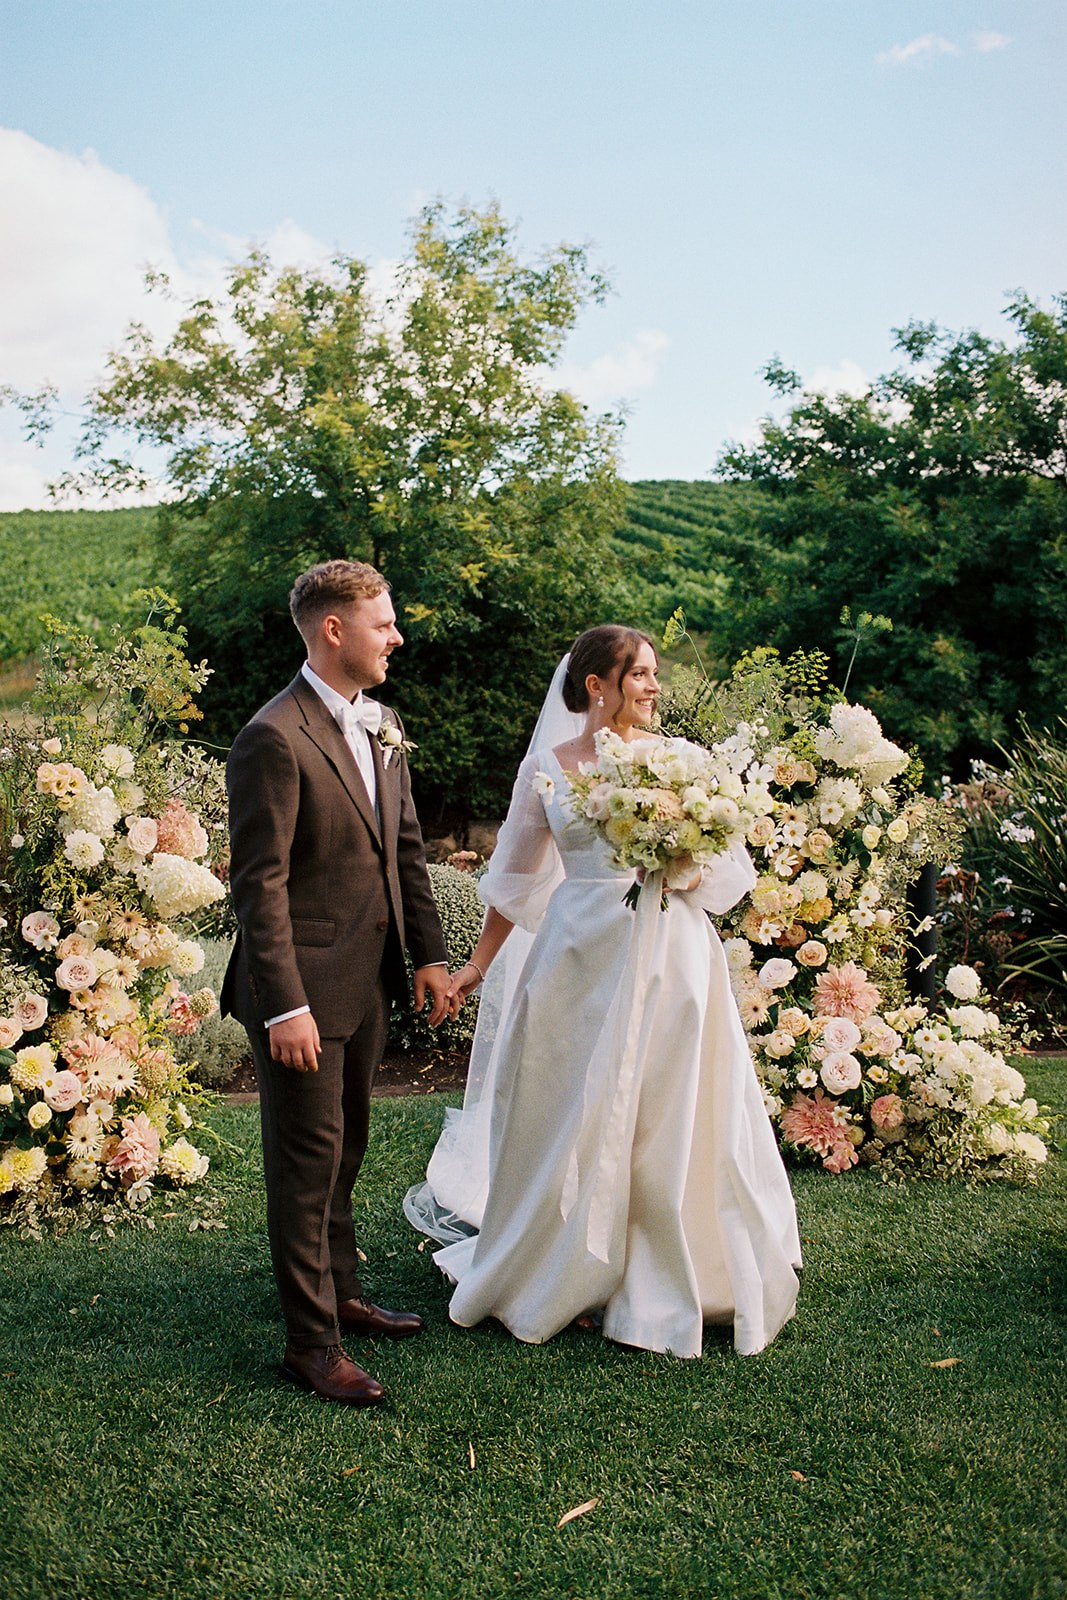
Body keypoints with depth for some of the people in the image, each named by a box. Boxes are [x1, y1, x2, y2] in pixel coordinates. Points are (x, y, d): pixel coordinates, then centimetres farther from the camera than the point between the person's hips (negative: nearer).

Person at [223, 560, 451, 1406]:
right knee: (308, 1159, 3)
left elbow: (407, 848, 14)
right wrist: (284, 1007, -22)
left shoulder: (381, 724, 8)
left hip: (367, 979, 8)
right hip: (305, 986, -8)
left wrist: (428, 953, 9)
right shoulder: (274, 739, -19)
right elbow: (260, 884, -20)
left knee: (346, 1147, 21)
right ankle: (311, 1342, 17)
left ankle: (340, 1292, 38)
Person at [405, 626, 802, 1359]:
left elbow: (729, 863, 5)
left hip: (671, 956, 0)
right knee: (569, 1122, 8)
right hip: (579, 960, 0)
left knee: (672, 1121, 4)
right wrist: (479, 964, 12)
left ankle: (677, 1274, 22)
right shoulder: (547, 768, 3)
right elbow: (516, 877, 10)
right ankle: (561, 1275, 27)